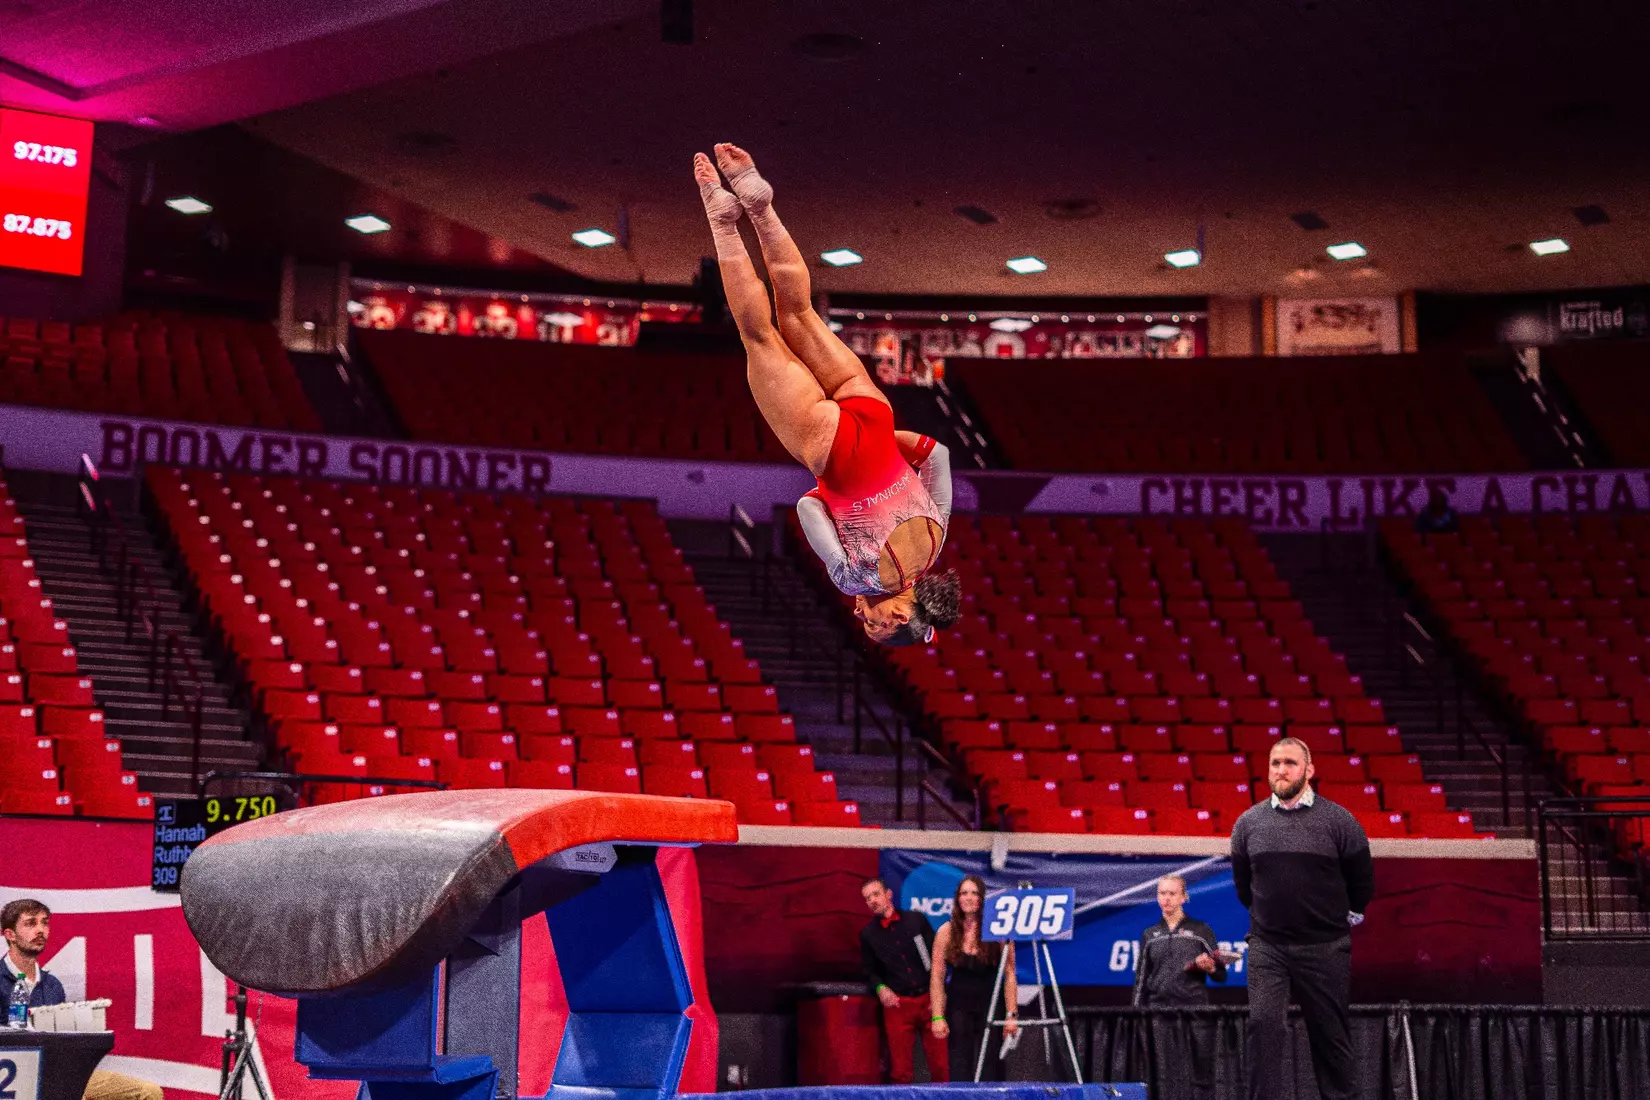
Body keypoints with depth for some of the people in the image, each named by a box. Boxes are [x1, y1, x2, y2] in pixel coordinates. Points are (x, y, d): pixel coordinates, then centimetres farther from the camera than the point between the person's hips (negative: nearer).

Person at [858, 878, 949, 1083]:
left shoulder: (917, 920, 6)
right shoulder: (868, 934, 9)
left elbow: (938, 956, 9)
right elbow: (871, 972, 15)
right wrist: (880, 988, -6)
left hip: (929, 1000, 0)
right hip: (898, 1004, 0)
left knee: (941, 1065, -3)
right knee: (900, 1070, -3)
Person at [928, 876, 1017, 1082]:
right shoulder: (947, 931, 0)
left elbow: (1009, 974, -3)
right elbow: (937, 977, 1)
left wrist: (1012, 1015, -9)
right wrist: (937, 1016, -6)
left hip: (990, 1006, -1)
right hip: (958, 1008, 1)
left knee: (988, 1071, -7)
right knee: (960, 1071, -2)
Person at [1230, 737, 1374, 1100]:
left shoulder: (1338, 820, -4)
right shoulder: (1248, 822, 3)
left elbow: (1362, 881, 8)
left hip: (1325, 947, -1)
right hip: (1266, 947, 1)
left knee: (1331, 1032, 8)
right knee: (1264, 1024, -9)